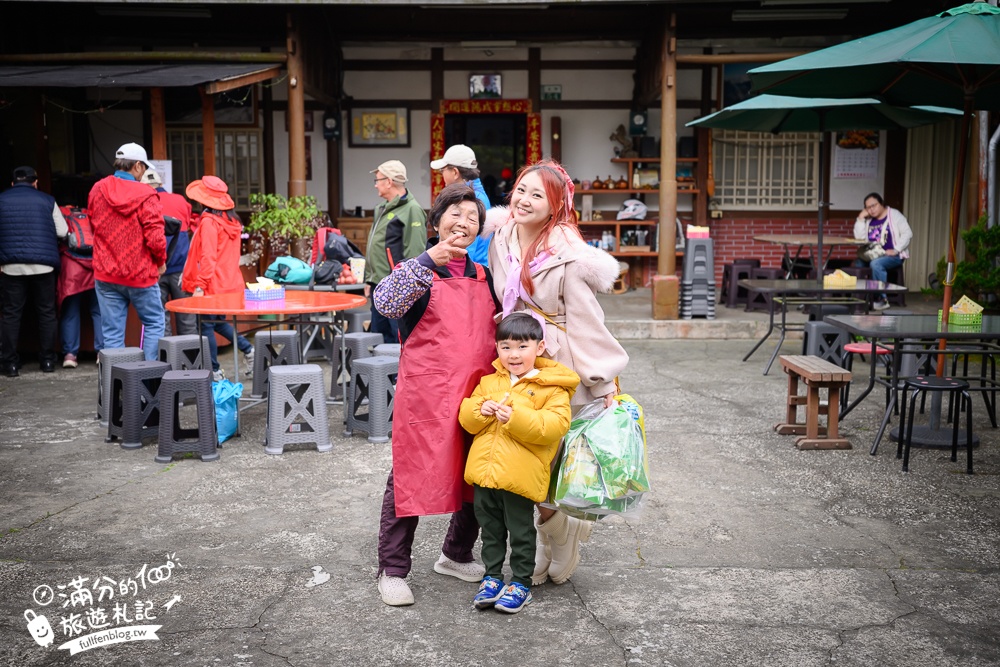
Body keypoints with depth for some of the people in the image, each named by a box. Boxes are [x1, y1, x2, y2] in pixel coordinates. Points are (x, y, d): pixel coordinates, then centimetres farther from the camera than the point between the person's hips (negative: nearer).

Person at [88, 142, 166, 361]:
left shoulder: (97, 190, 2)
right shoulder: (145, 195, -14)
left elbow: (94, 226, 16)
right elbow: (155, 237, -17)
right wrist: (161, 261, 0)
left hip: (106, 275, 4)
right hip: (140, 274, -4)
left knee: (112, 332, 7)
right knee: (154, 324, 11)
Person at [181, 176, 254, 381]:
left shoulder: (209, 222, -15)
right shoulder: (232, 221, 8)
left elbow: (207, 257, -20)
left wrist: (199, 286, -19)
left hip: (212, 285, -8)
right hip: (230, 282, 8)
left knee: (206, 326, 2)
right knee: (218, 321, 23)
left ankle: (215, 370, 7)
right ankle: (248, 349, 17)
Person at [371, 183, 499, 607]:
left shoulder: (484, 275, 15)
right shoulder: (420, 270, -2)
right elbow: (385, 302, -23)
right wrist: (429, 260, -32)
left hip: (477, 393, 6)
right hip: (425, 394, -6)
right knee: (411, 477, 0)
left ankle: (456, 556, 33)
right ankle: (392, 570, 14)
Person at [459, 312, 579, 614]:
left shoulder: (550, 387, -7)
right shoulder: (489, 382, 9)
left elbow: (556, 425, -19)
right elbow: (466, 417, 9)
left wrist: (516, 417, -27)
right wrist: (481, 410, -13)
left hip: (520, 475, -5)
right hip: (484, 472, 5)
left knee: (521, 532, 8)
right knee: (490, 529, 18)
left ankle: (521, 583, 24)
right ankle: (492, 577, 33)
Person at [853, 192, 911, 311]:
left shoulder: (894, 215, -2)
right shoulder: (868, 219, 13)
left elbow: (907, 233, -10)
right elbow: (859, 237, 4)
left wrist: (896, 250, -20)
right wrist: (860, 218, -2)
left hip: (892, 256, -6)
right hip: (873, 255, 6)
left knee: (876, 264, -34)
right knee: (857, 263, -18)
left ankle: (882, 299, -26)